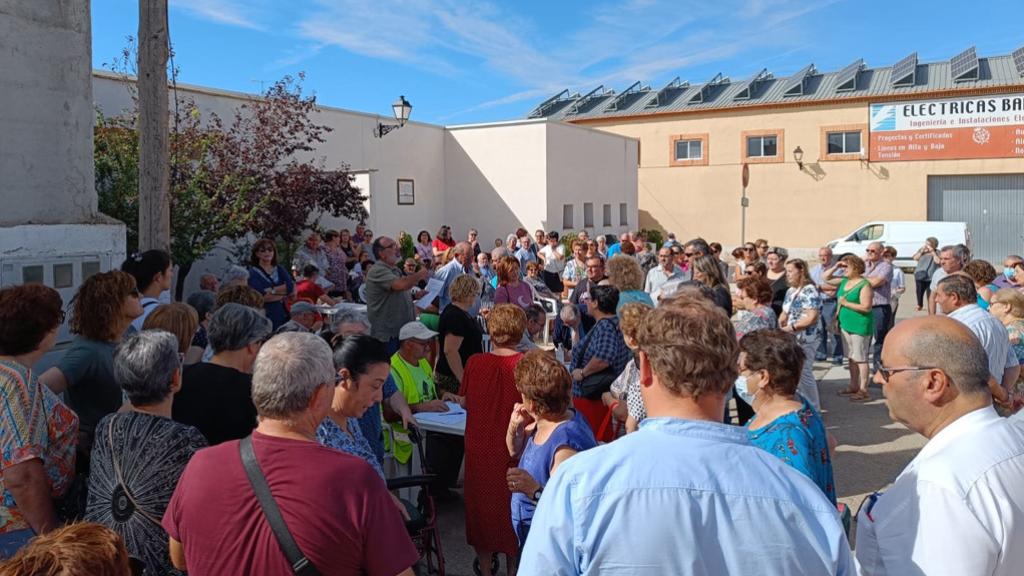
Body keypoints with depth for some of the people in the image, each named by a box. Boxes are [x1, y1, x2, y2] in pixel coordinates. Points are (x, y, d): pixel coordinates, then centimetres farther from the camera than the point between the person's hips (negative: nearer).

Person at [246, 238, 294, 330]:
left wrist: (271, 290, -11)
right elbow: (262, 296, -12)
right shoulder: (252, 272, 1)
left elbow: (292, 288, -3)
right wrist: (283, 295, -5)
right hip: (263, 317, -3)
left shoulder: (280, 270, 14)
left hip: (282, 316, 4)